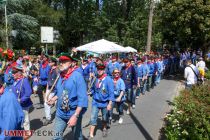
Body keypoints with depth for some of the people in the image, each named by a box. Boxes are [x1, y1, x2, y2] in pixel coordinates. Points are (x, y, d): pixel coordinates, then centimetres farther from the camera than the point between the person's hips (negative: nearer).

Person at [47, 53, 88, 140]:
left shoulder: (77, 76, -19)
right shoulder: (60, 76, 0)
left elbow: (82, 98, -24)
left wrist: (75, 116, -27)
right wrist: (54, 99, 0)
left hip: (74, 113, -5)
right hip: (60, 113, 5)